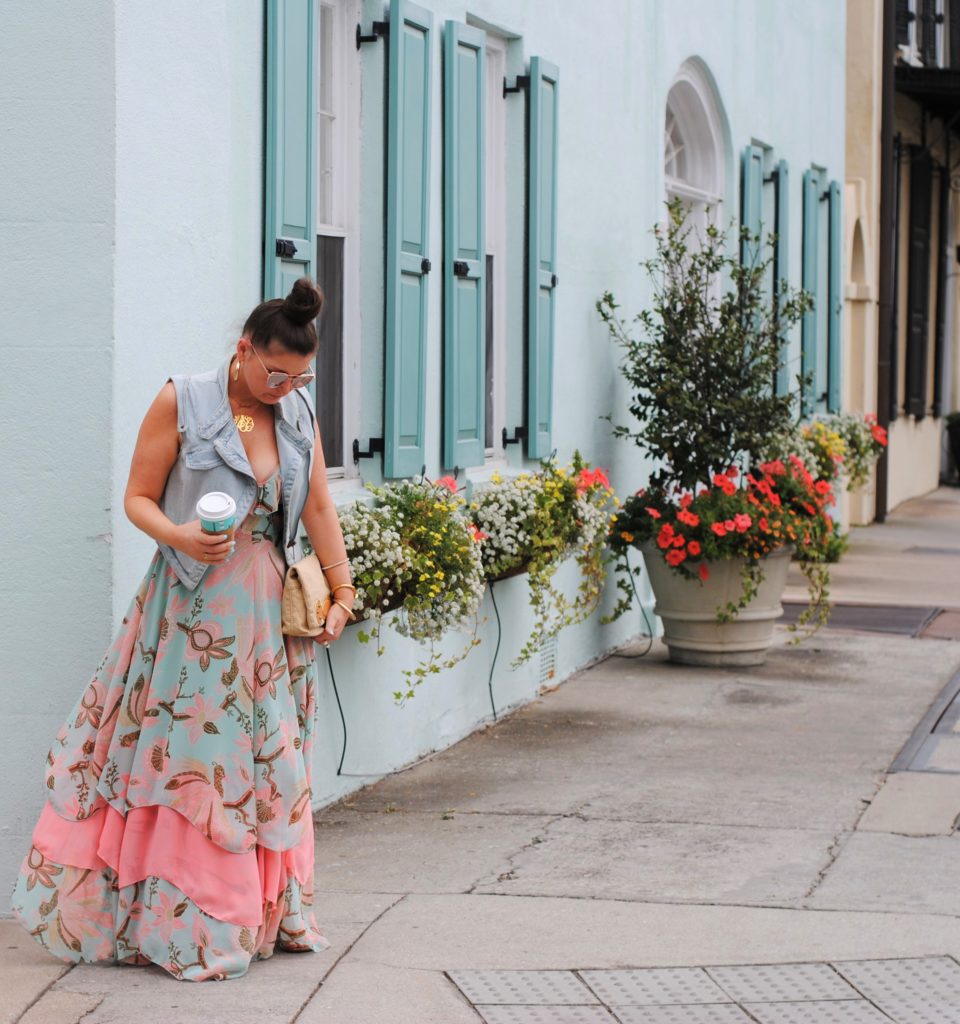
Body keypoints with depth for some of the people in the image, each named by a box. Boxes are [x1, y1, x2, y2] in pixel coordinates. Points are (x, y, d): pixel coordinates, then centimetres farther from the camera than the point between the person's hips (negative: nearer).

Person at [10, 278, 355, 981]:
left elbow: (320, 511, 10)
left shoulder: (299, 415, 6)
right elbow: (139, 496, -6)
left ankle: (266, 914, 19)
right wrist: (180, 537, -24)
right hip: (193, 609, -5)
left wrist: (342, 593, 7)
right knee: (185, 759, -4)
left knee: (268, 760, 9)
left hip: (271, 612, 5)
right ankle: (189, 927, 2)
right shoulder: (182, 403, -7)